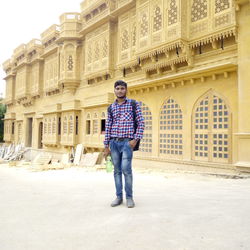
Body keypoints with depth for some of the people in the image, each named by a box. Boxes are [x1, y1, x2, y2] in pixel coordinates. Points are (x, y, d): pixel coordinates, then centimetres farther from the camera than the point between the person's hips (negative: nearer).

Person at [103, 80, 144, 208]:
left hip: (127, 142, -3)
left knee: (126, 169, -9)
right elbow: (108, 127, 10)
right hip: (113, 142, 4)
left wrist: (135, 140, -10)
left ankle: (129, 197, 7)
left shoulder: (134, 104, 2)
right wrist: (106, 146, 6)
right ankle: (119, 197, 18)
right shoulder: (111, 108, 11)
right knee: (117, 170, 8)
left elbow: (141, 123, -1)